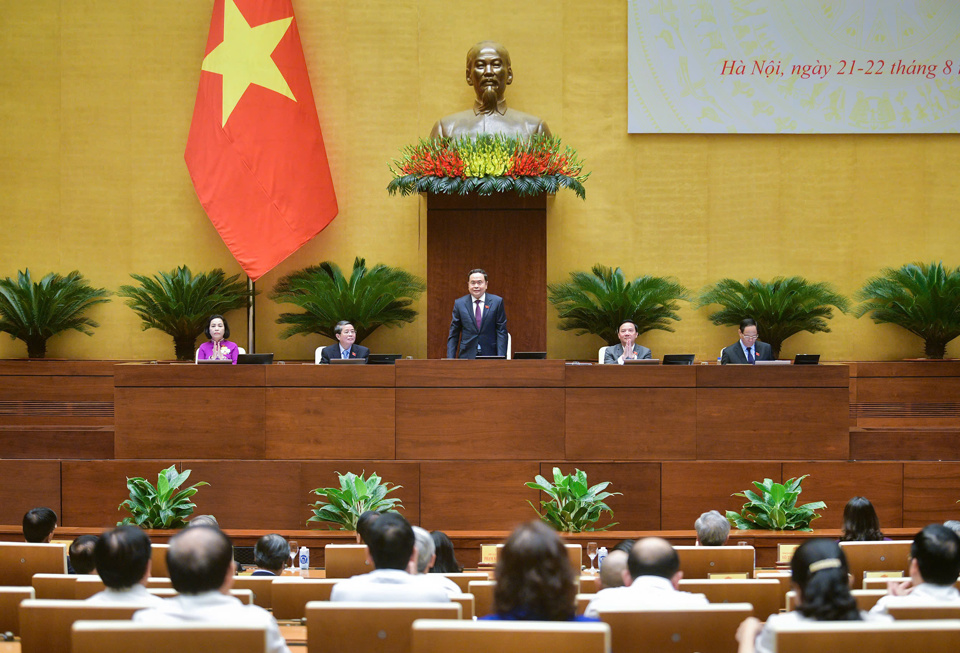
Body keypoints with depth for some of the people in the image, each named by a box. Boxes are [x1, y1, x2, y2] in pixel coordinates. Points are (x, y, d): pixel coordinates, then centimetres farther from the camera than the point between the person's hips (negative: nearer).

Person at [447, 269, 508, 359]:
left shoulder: (497, 302, 3)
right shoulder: (459, 303, 6)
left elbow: (501, 332, 1)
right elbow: (453, 335, 8)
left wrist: (501, 358, -8)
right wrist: (450, 359, -1)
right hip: (466, 356, 1)